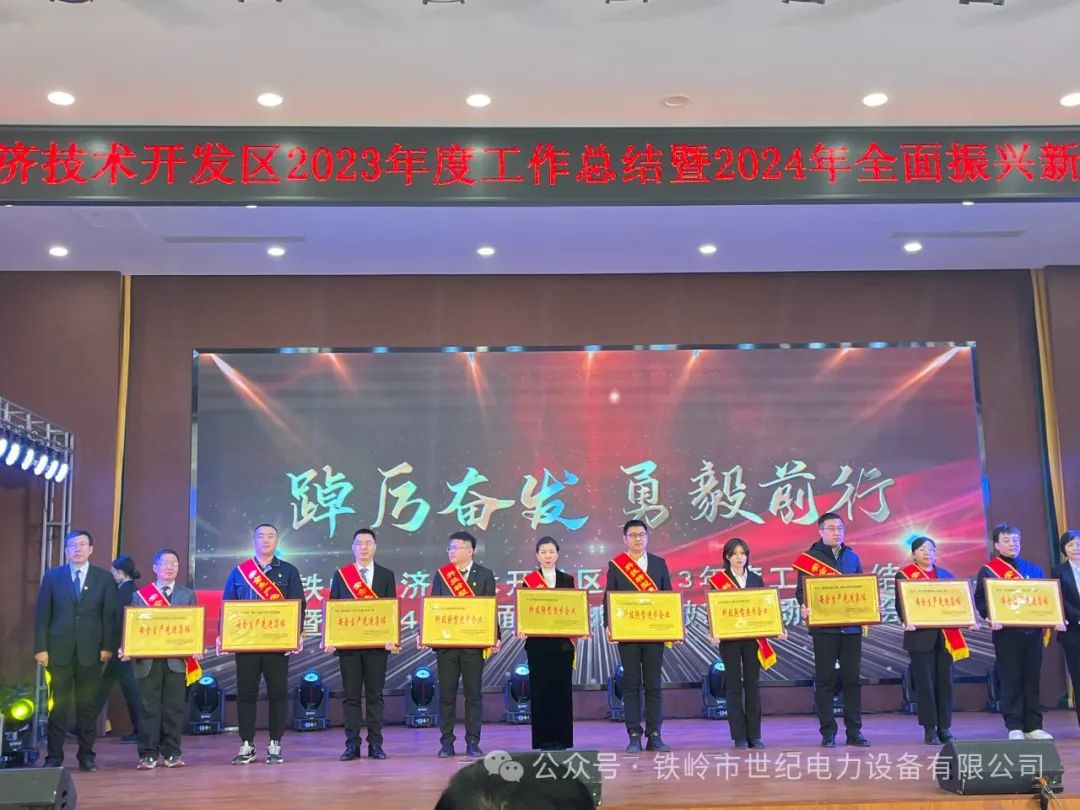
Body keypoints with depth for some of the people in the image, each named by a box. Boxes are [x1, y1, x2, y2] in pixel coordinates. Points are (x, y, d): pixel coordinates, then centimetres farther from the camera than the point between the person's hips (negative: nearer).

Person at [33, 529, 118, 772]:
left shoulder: (104, 578, 6)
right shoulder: (52, 576, 6)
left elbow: (110, 615, 4)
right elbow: (42, 614, 4)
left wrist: (108, 647, -4)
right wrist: (40, 648, -3)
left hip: (90, 650, 0)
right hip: (59, 649, 0)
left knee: (88, 704, 4)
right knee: (58, 704, 2)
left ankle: (86, 756, 12)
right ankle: (54, 757, 9)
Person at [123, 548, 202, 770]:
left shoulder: (187, 594, 13)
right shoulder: (139, 595, 11)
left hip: (177, 659, 1)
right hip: (148, 660, -1)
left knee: (174, 708, 2)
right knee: (149, 708, 0)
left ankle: (172, 753, 9)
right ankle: (148, 754, 5)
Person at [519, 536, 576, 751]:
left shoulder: (567, 579, 9)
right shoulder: (529, 580, 4)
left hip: (562, 642, 1)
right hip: (538, 643, -1)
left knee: (562, 688, 2)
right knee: (540, 689, 0)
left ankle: (561, 738, 10)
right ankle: (544, 739, 7)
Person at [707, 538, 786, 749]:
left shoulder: (756, 579, 10)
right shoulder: (718, 580, 0)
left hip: (753, 637, 3)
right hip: (729, 638, -3)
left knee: (753, 684, 3)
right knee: (734, 686, 0)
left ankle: (754, 735, 9)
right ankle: (739, 736, 5)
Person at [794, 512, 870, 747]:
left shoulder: (852, 557, 13)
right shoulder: (809, 558, 1)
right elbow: (802, 590, -2)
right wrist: (804, 608, -21)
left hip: (851, 627, 4)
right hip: (824, 627, -4)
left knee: (852, 679, 6)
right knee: (825, 680, 1)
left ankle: (854, 731, 14)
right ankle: (828, 732, 7)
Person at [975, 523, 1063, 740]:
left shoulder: (1034, 569, 16)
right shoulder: (988, 571, 2)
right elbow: (980, 599, -4)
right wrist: (991, 618, -22)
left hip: (1033, 631, 4)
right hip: (1007, 633, -4)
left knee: (1032, 679, 7)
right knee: (1011, 680, -1)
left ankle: (1033, 726, 13)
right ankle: (1014, 727, 4)